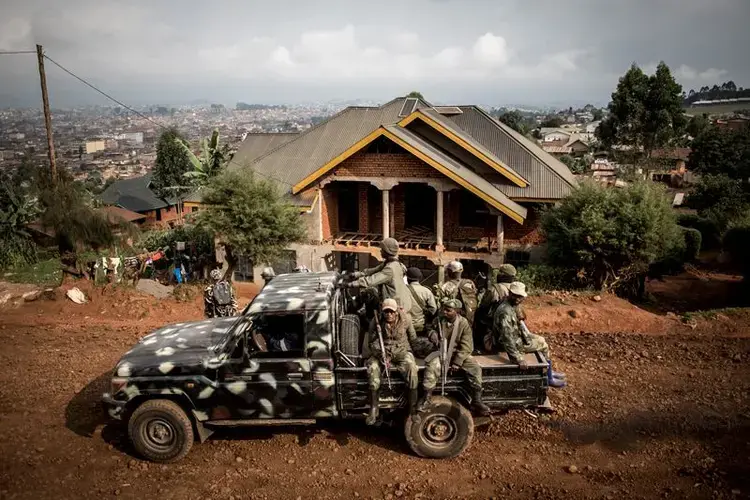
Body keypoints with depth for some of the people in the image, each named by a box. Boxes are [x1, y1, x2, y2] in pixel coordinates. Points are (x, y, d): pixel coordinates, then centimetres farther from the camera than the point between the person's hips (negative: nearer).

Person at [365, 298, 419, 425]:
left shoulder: (405, 319, -8)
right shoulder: (376, 322, -9)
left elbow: (413, 337, 7)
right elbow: (372, 341, -4)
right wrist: (380, 353, -19)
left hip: (402, 350, 0)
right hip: (382, 351, 1)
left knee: (411, 368, -30)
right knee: (372, 367, -29)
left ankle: (413, 409, -21)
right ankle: (374, 409, -20)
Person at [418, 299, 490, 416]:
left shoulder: (463, 323, -11)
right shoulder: (439, 321, -3)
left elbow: (465, 346, -13)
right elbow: (432, 330, 18)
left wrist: (457, 363, -19)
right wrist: (432, 333, -9)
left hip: (459, 353, -1)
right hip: (442, 352, 1)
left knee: (475, 368, -23)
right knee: (431, 366, -29)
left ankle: (477, 402, -9)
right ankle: (426, 398, -17)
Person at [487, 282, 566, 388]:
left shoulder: (515, 305, -4)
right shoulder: (506, 312, -34)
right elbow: (507, 338, -37)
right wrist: (519, 359, -35)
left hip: (516, 334, 9)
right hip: (513, 342, -9)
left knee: (541, 340, 18)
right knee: (543, 346, 1)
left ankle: (549, 372, 33)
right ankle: (548, 378, 18)